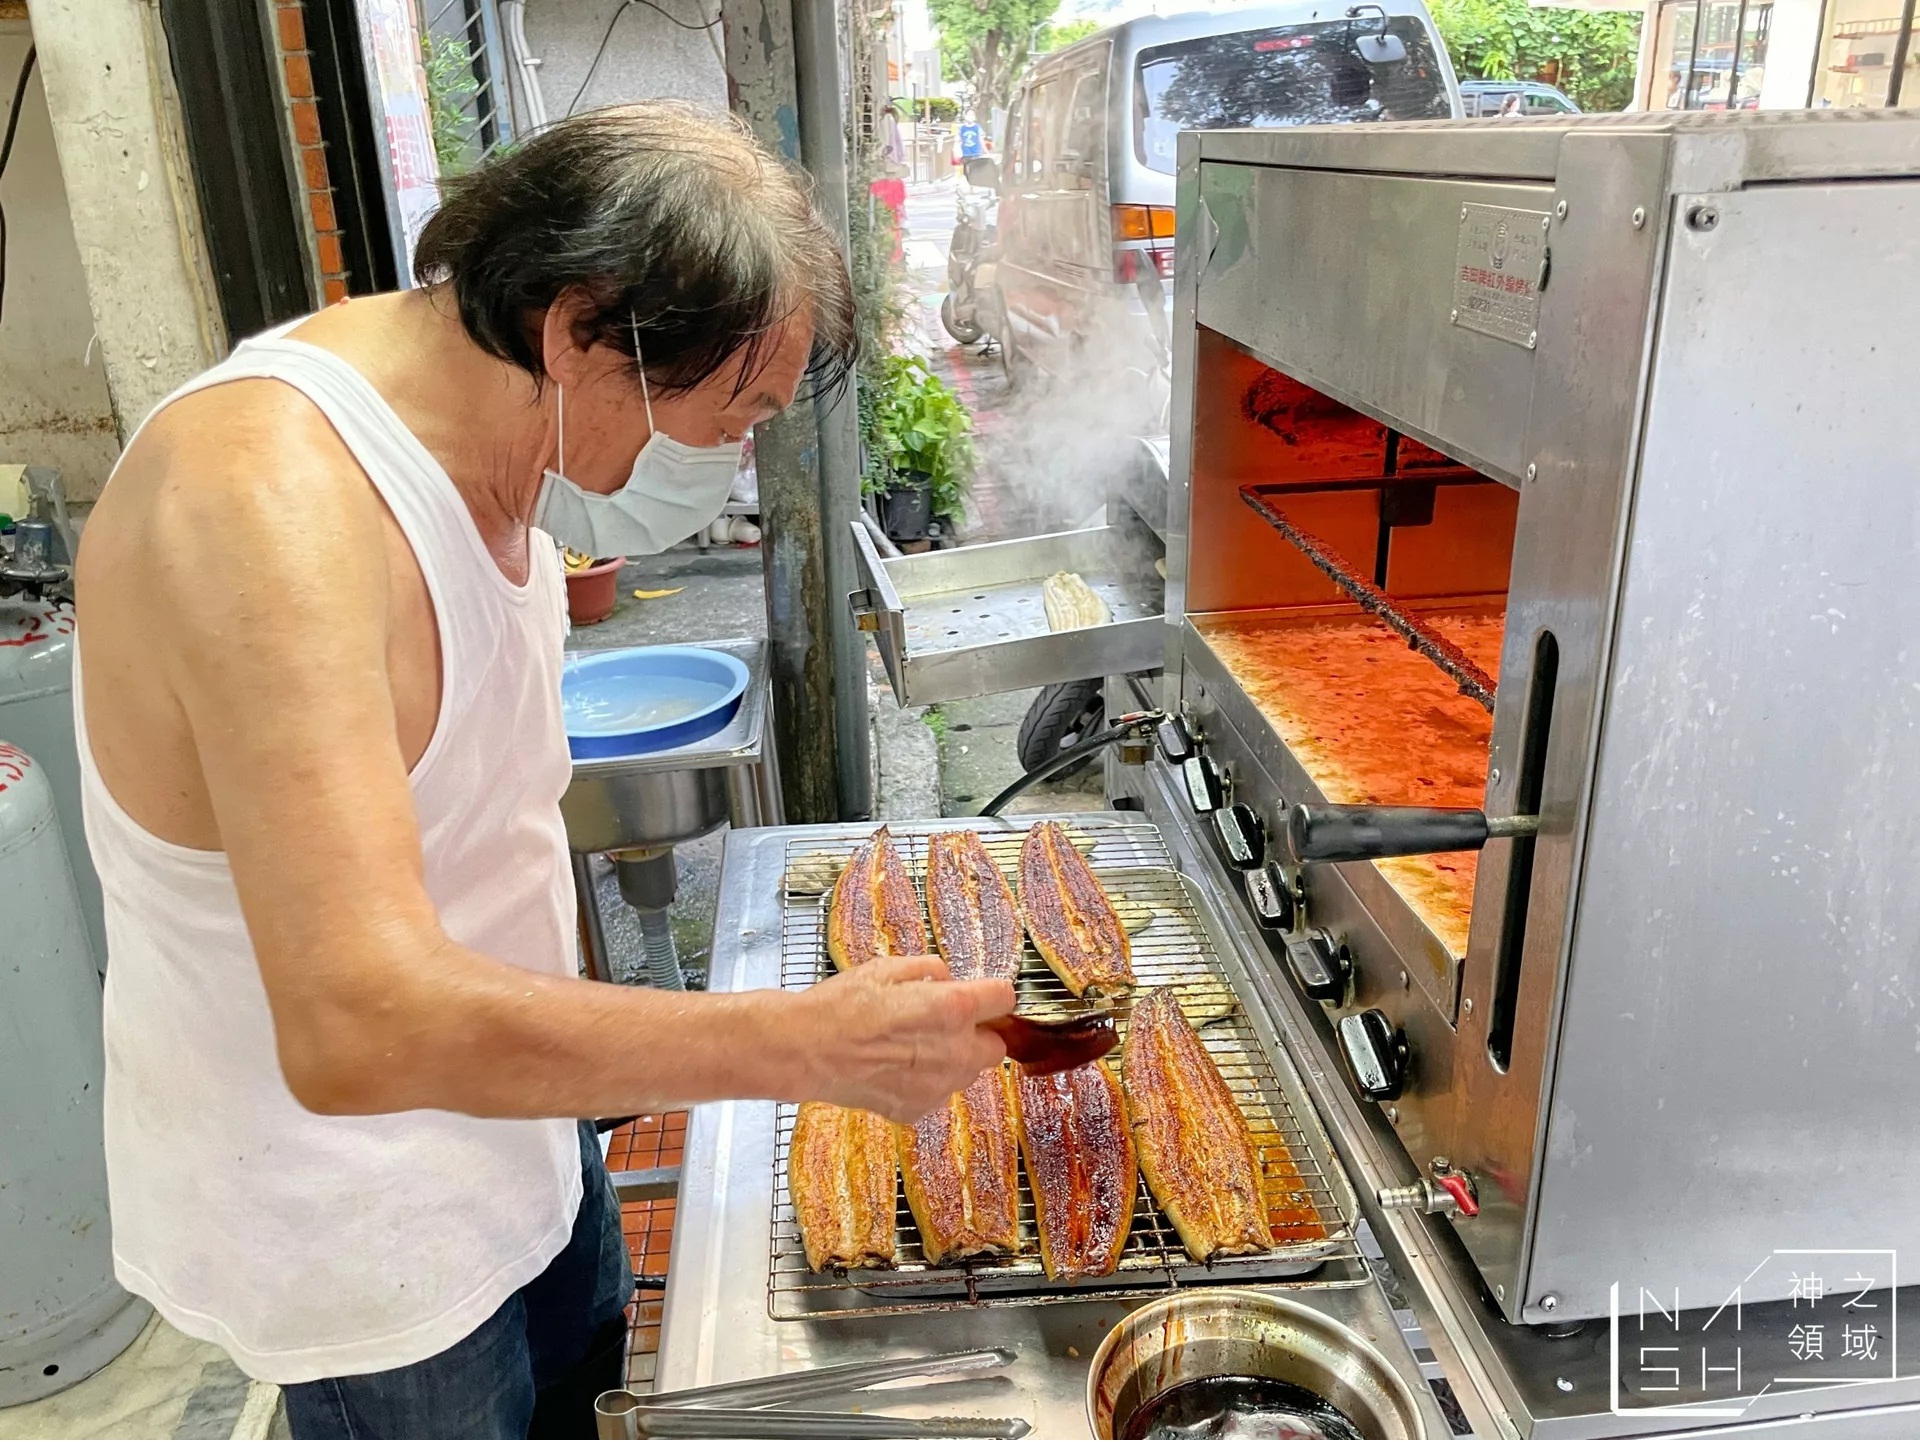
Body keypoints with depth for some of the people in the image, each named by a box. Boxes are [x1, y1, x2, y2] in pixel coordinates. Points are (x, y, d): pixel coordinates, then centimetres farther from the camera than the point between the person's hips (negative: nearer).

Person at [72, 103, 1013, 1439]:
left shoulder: (495, 431, -4)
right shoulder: (265, 500, -33)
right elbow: (358, 1025, -40)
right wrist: (816, 1040, -37)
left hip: (510, 1107, 8)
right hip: (354, 1218, -7)